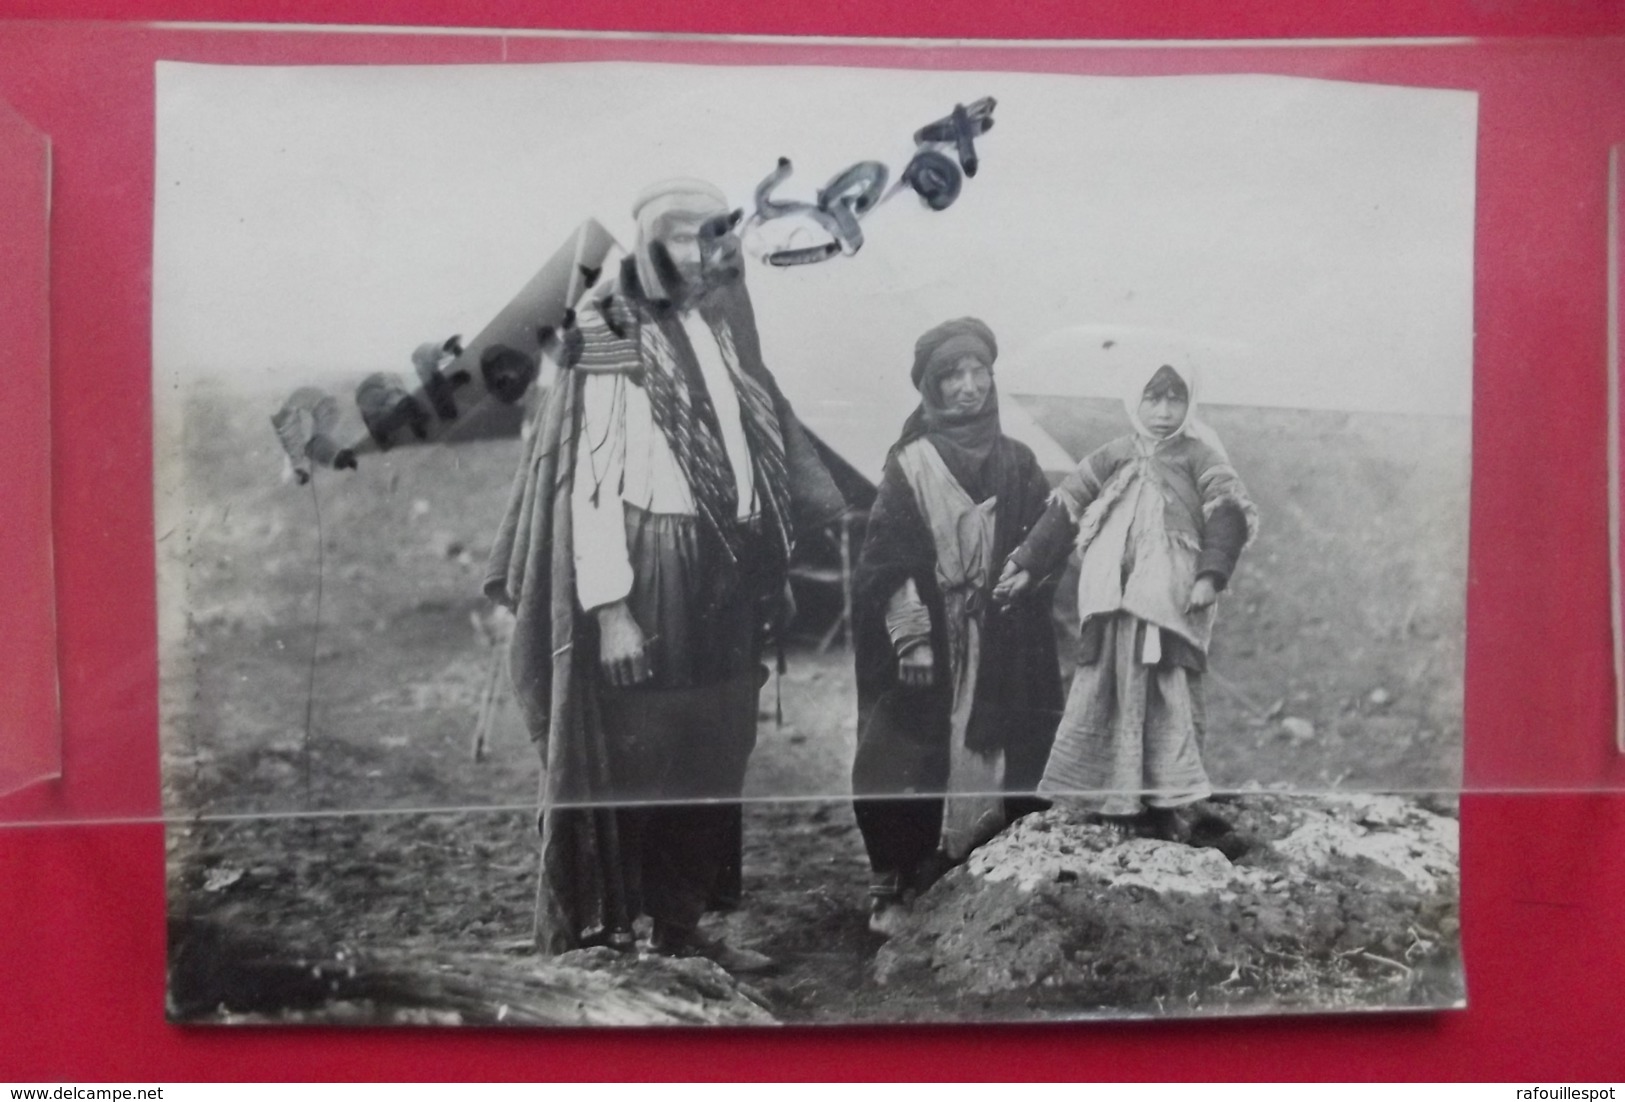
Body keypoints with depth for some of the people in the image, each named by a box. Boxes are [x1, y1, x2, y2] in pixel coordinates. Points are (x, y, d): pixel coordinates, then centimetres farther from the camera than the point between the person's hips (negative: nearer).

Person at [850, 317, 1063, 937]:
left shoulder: (1017, 464, 9)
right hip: (930, 648, -3)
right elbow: (889, 559, -6)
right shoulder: (910, 465, 0)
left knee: (996, 762, 4)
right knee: (916, 766, -3)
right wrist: (911, 637, -13)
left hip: (1003, 649, 3)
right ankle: (896, 886, 12)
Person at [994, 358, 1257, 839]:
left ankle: (1165, 800, 2)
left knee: (1170, 696, -5)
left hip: (1172, 601, -3)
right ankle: (1106, 794, 12)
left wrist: (1210, 574, -16)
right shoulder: (1113, 458, 13)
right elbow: (1064, 510, 14)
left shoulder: (1199, 456, 5)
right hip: (1113, 602, 3)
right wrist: (1027, 565, 12)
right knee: (1102, 692, 3)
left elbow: (1229, 514, -4)